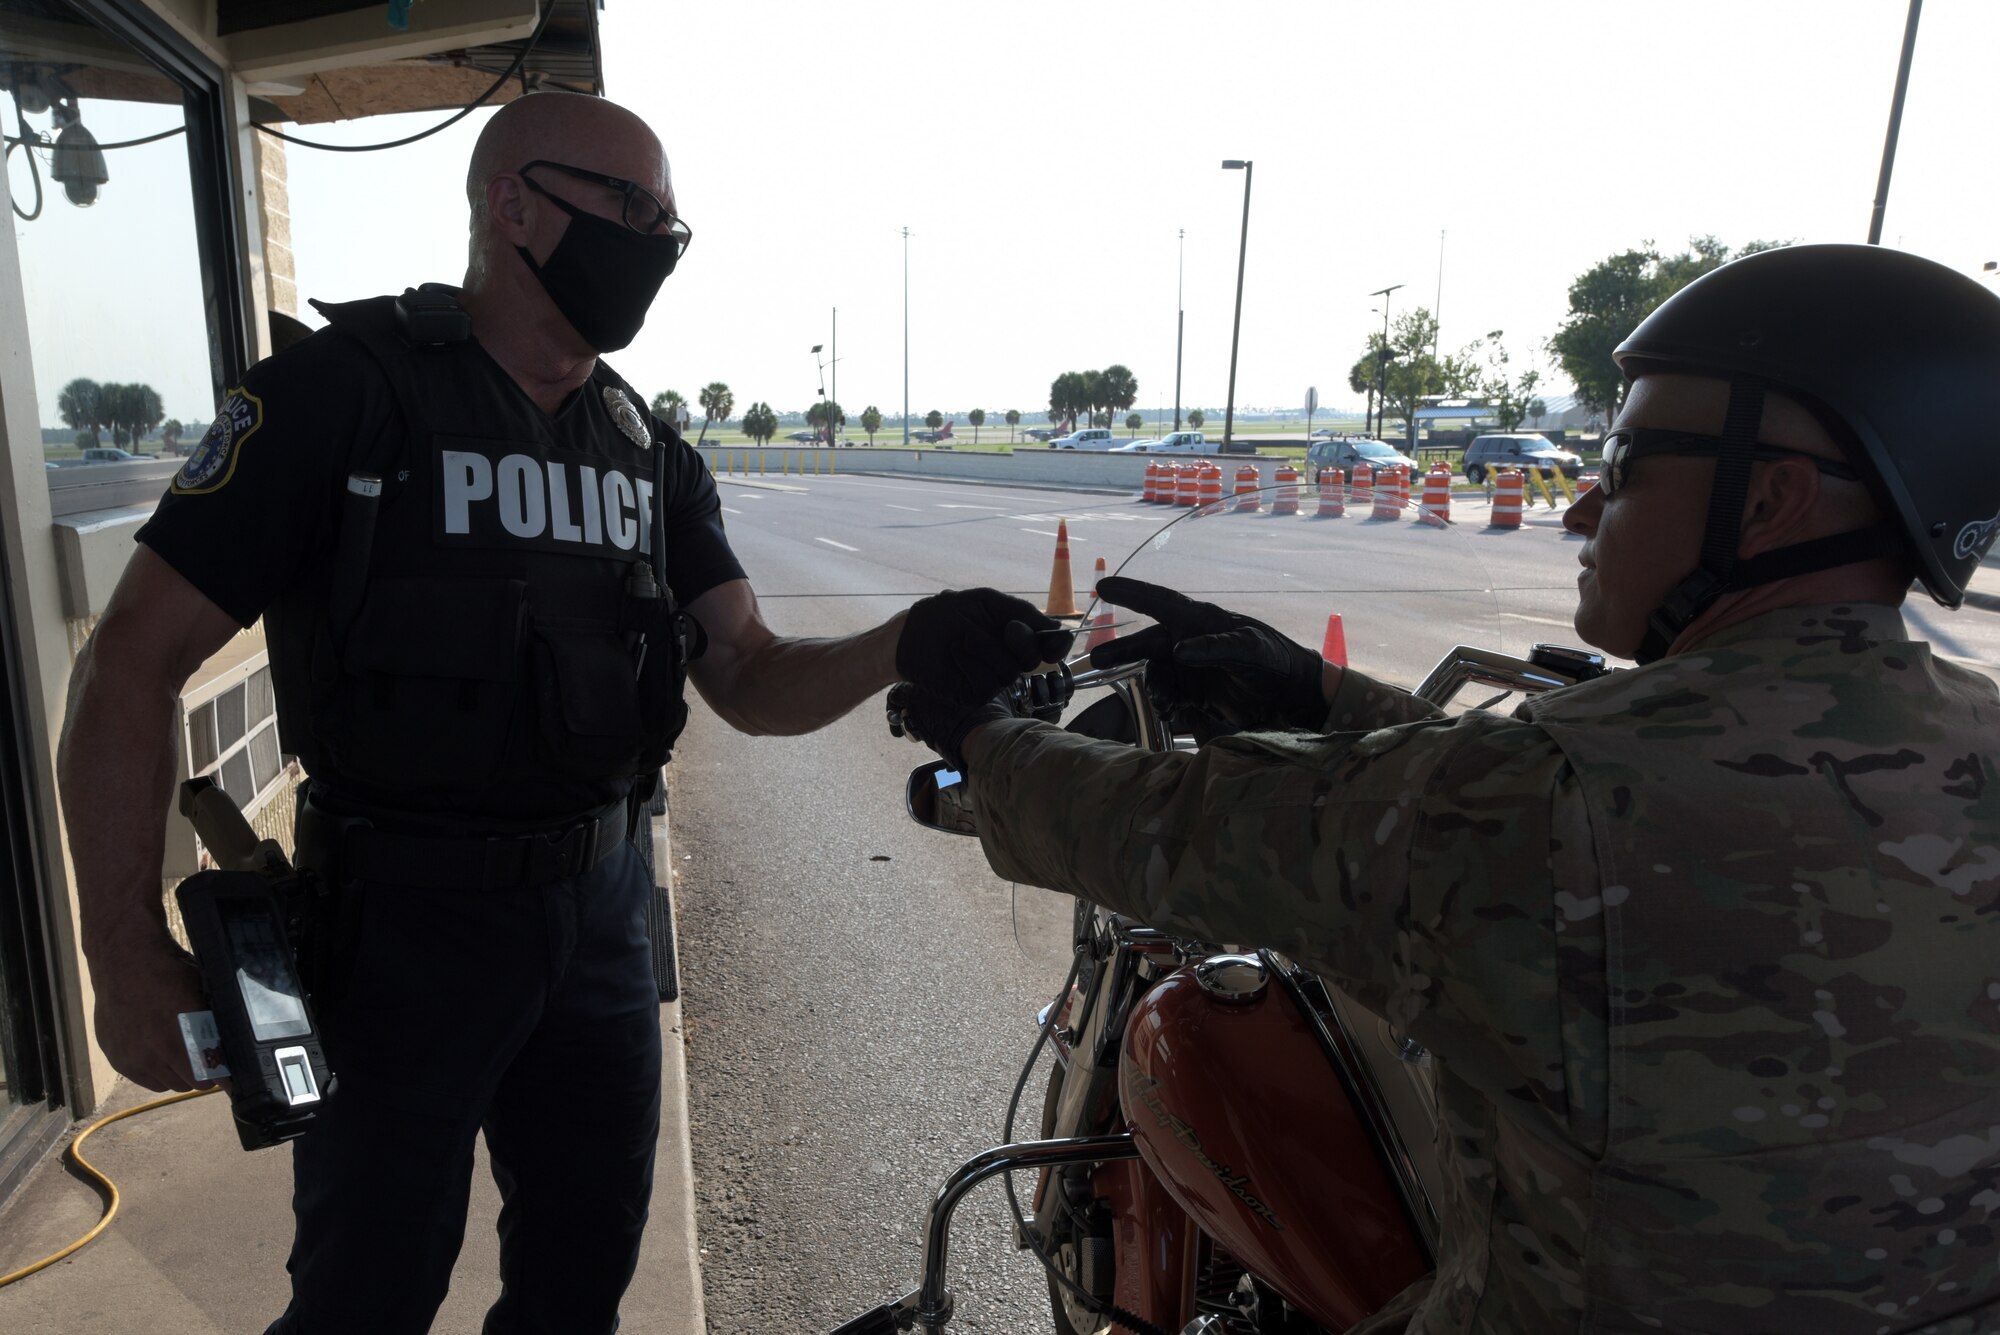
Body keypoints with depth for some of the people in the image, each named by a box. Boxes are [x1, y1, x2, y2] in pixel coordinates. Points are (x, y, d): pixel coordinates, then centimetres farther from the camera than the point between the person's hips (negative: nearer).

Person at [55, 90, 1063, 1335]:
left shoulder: (654, 453, 4)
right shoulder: (346, 388, -12)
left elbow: (753, 683, -4)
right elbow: (134, 662, -12)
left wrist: (902, 648, -23)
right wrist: (130, 959, -15)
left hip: (600, 910, 5)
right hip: (406, 922, -5)